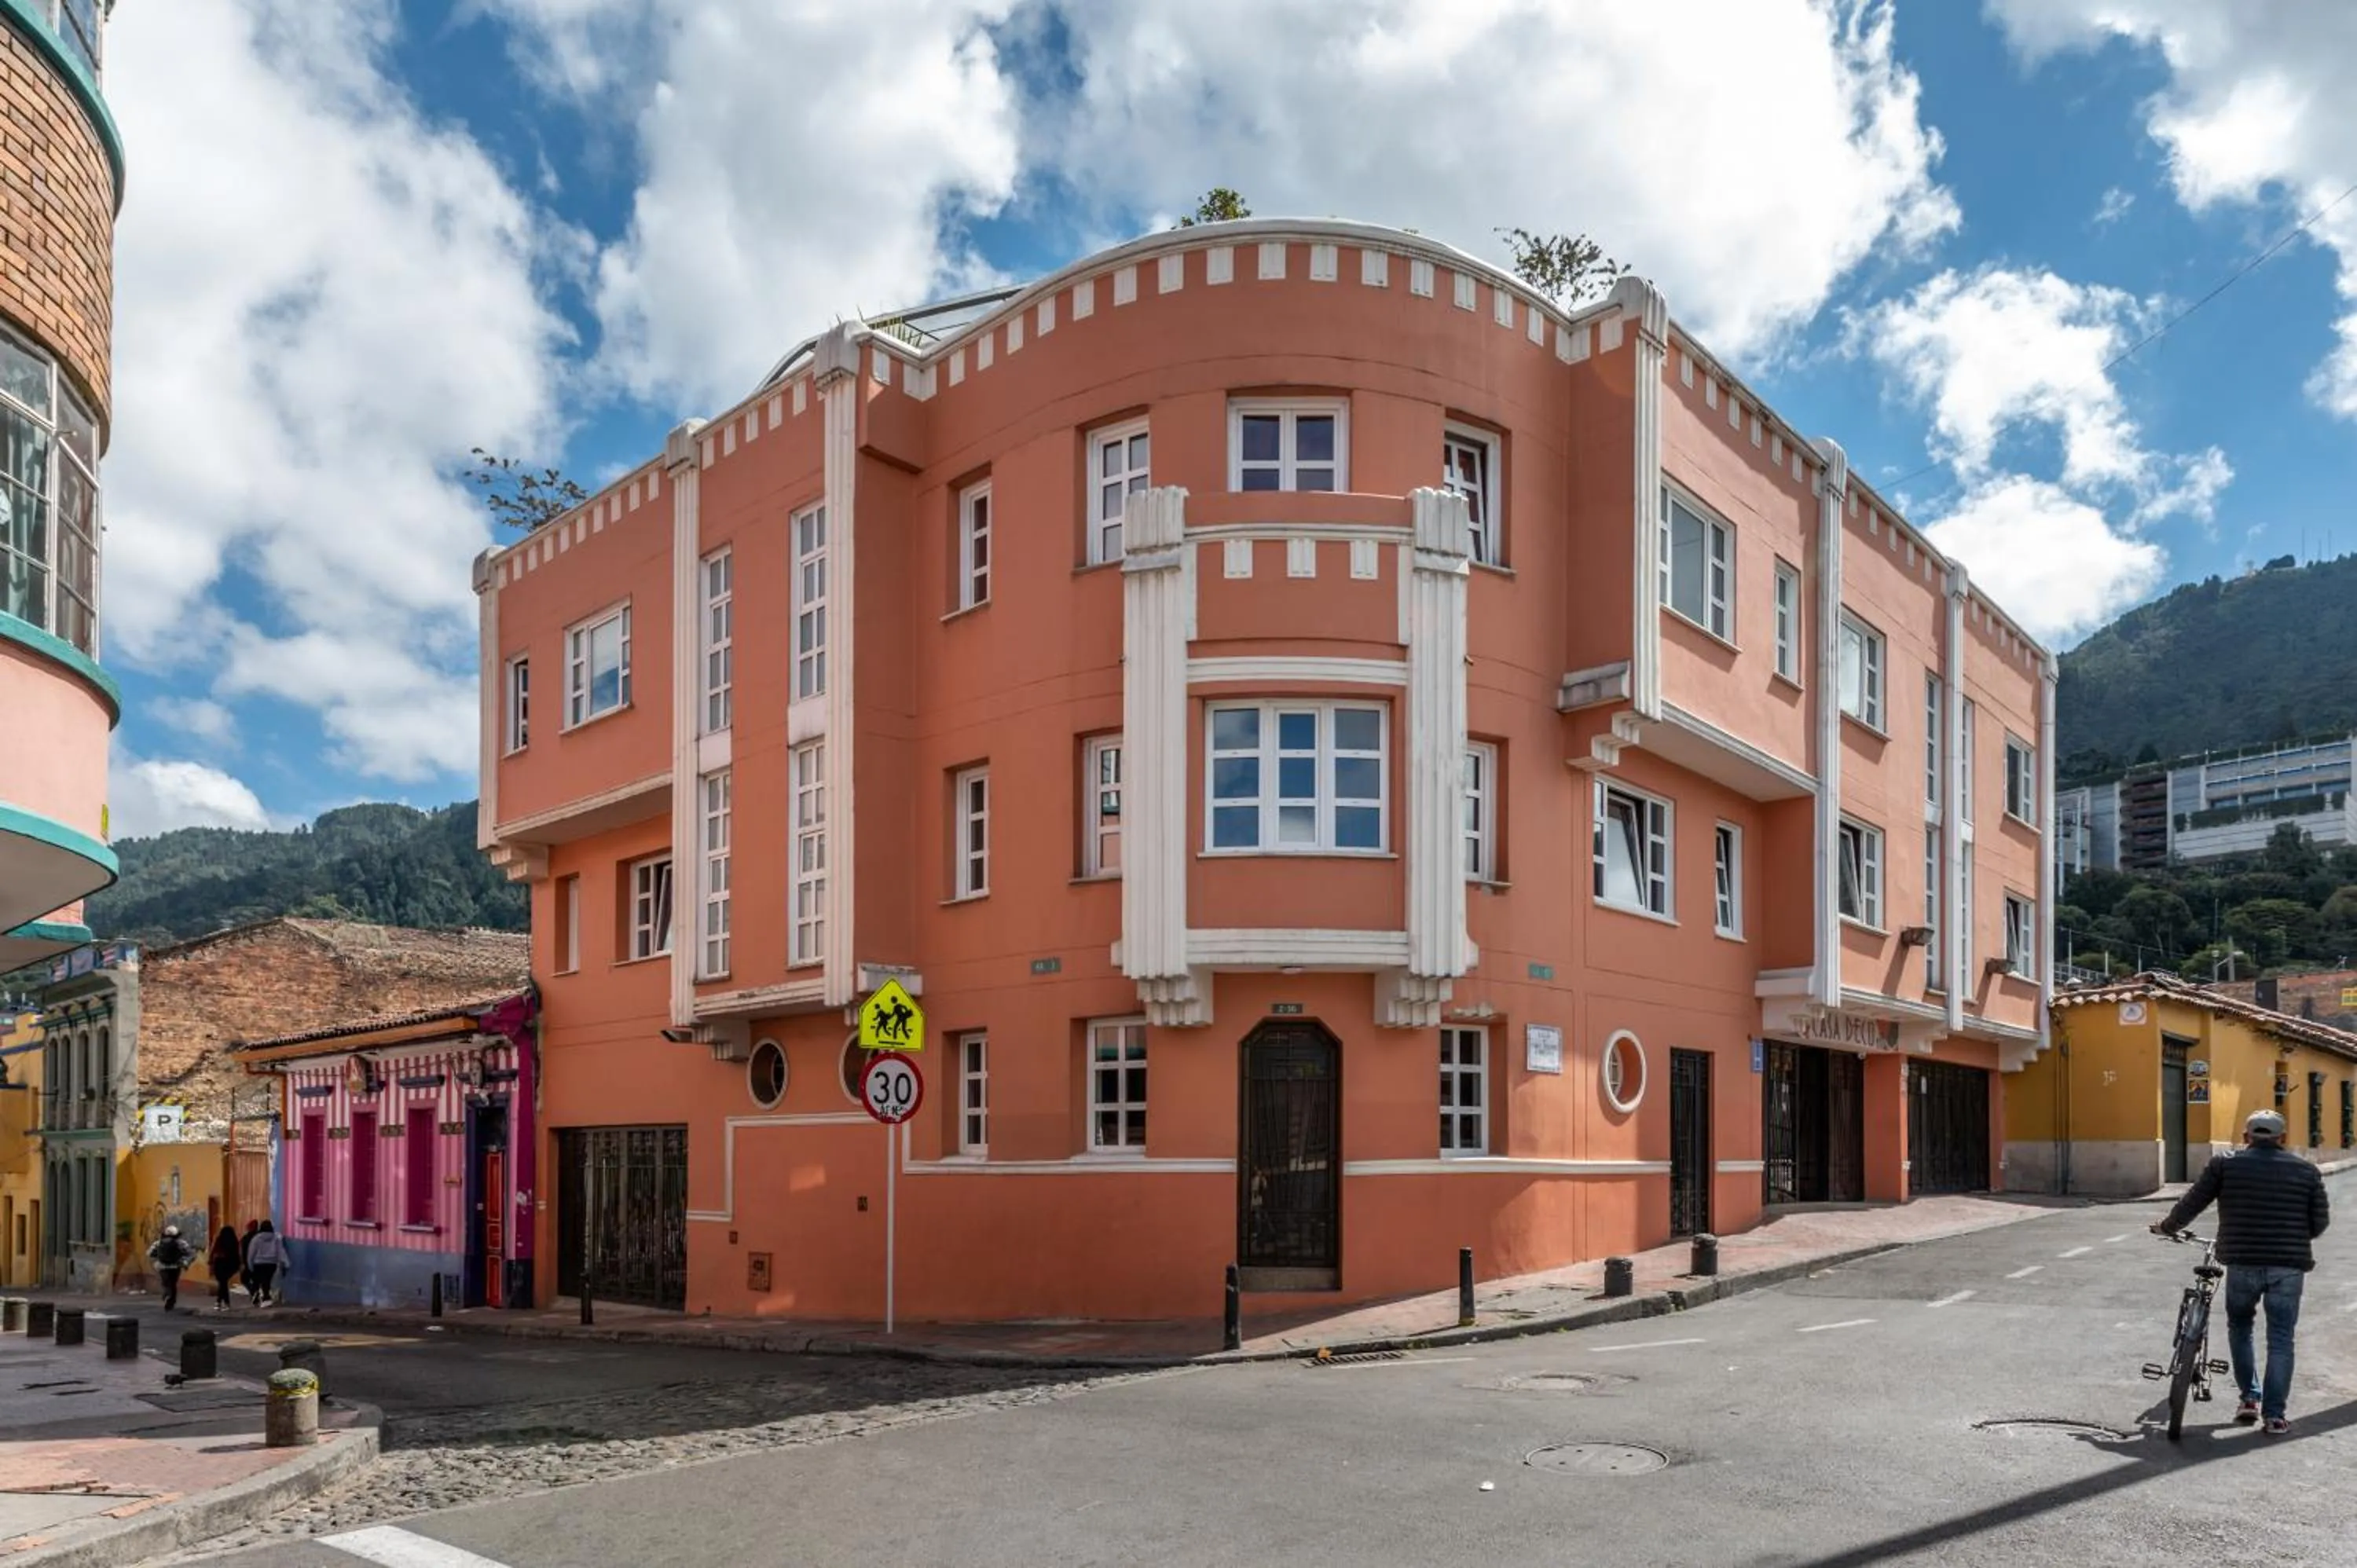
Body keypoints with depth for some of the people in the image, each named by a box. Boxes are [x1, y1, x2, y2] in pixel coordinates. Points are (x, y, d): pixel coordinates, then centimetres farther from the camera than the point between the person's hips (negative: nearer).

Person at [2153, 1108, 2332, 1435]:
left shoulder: (2226, 1165, 3)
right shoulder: (2305, 1170, 8)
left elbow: (2192, 1203, 4)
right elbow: (2320, 1220, 8)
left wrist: (2167, 1228, 20)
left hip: (2242, 1262, -1)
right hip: (2289, 1266, 1)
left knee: (2240, 1326, 20)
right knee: (2280, 1340, 7)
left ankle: (2250, 1399, 15)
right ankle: (2274, 1415, 6)